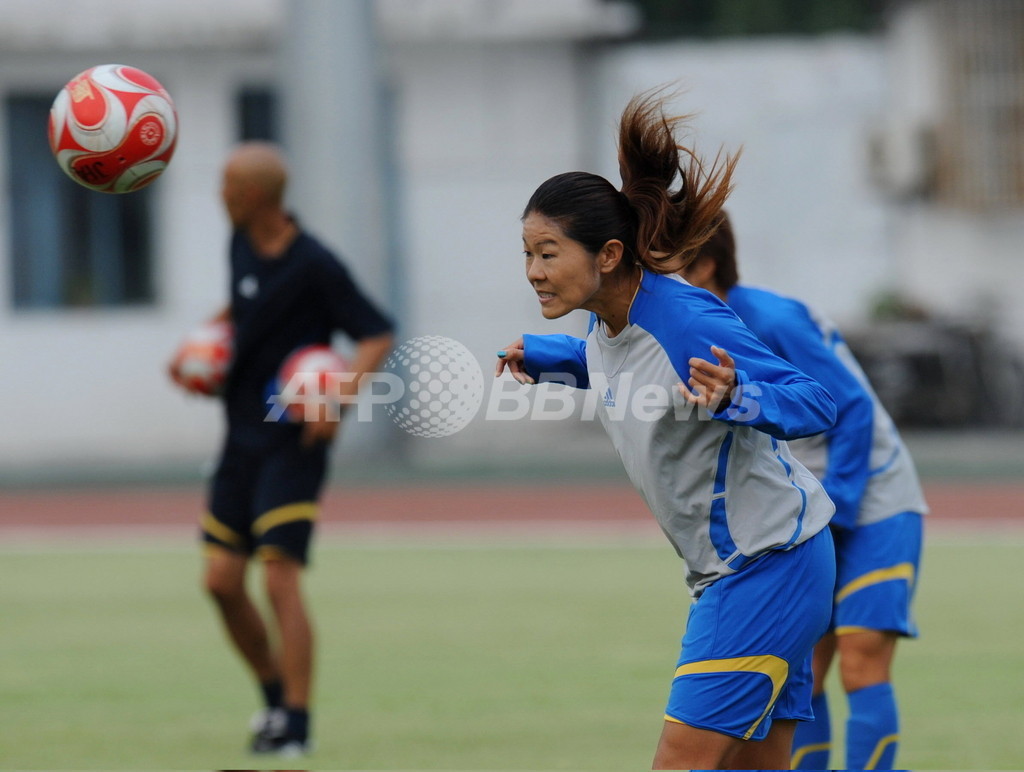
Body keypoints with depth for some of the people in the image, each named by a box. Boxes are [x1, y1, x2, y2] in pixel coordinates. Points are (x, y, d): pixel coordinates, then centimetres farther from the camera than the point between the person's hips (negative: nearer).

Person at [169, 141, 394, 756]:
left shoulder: (314, 265, -16)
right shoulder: (243, 245, 7)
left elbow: (378, 336, -13)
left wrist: (344, 393, -28)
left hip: (292, 445, -7)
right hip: (242, 440, 7)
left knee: (280, 579, -12)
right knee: (222, 579, 4)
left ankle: (297, 722, -6)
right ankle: (276, 695, 21)